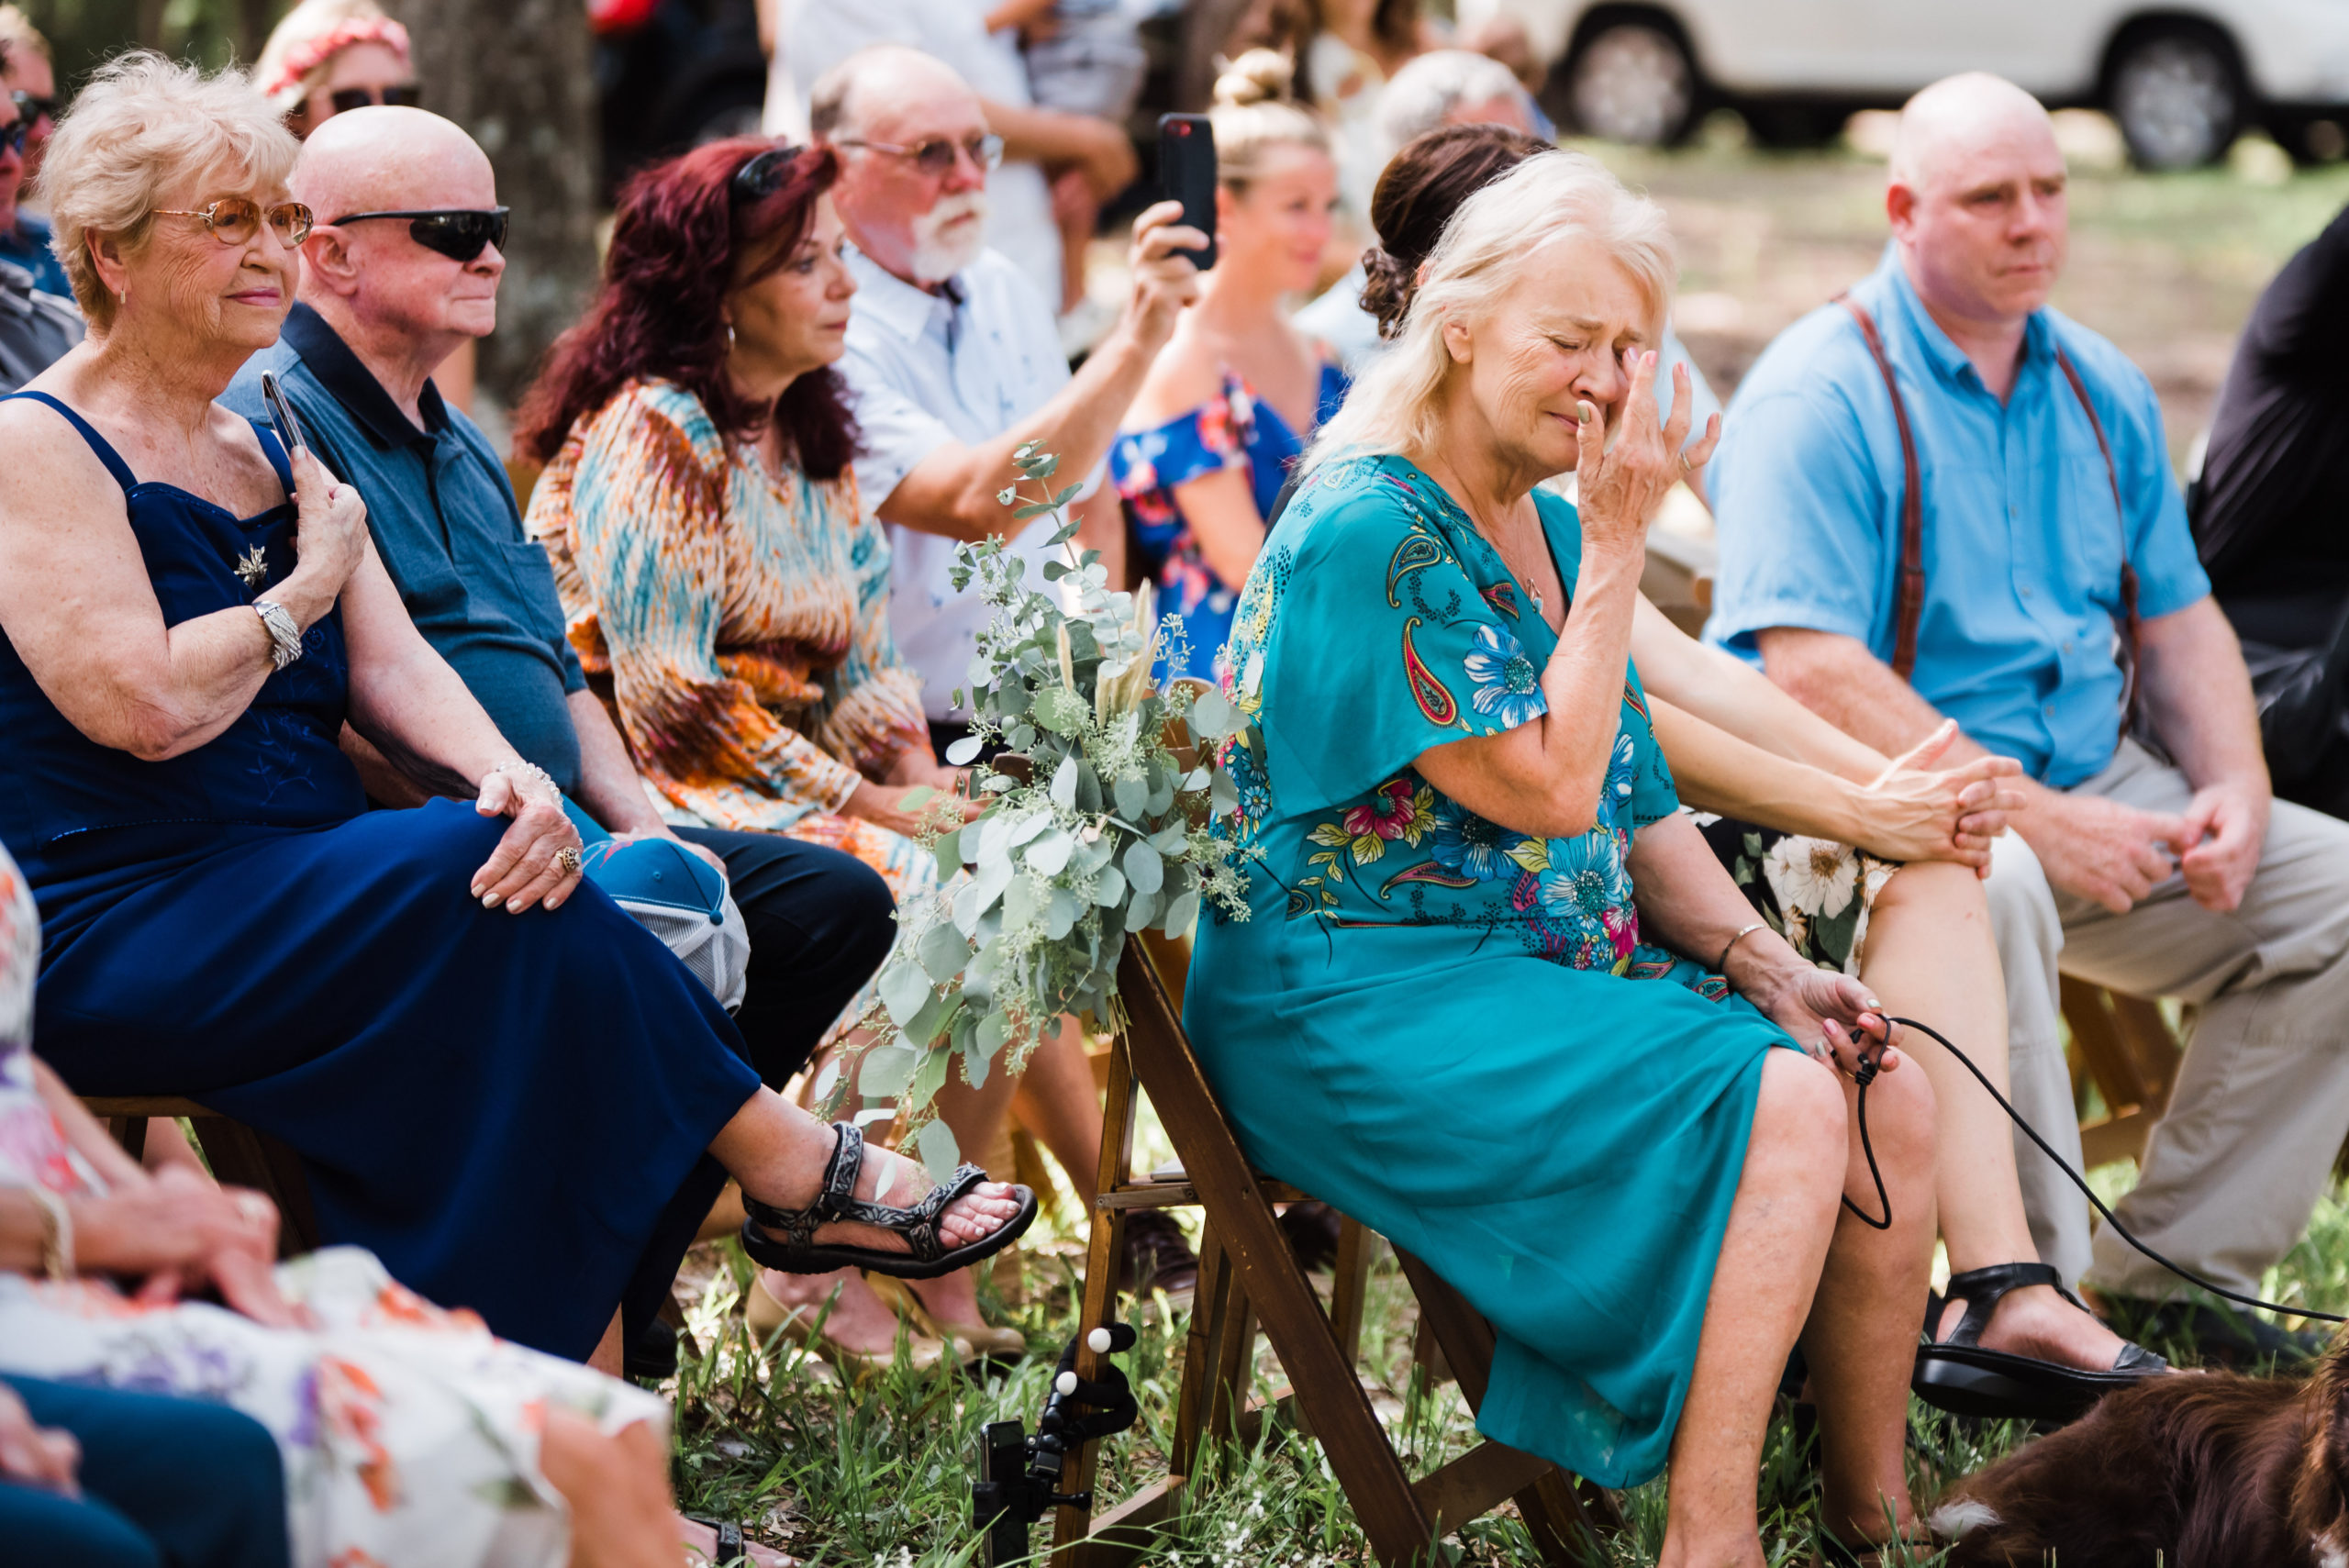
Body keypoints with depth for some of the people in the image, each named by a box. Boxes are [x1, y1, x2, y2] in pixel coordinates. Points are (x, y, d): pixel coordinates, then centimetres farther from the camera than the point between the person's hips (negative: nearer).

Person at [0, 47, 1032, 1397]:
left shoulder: (276, 458, 20)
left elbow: (396, 669, 8)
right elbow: (144, 705, -18)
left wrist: (508, 777, -14)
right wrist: (306, 588, -2)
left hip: (312, 906, 7)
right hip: (118, 940, -7)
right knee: (480, 882, -28)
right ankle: (791, 1166, -14)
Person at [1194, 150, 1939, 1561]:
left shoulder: (1551, 529, 14)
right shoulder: (1365, 534, -15)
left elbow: (1640, 814, 17)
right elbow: (1551, 788, -19)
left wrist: (1763, 963, 1)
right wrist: (1621, 543, -14)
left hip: (1549, 966, 9)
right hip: (1359, 1001, -9)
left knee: (1892, 1096, -8)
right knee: (1784, 1104, -26)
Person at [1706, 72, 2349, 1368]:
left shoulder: (2102, 390, 13)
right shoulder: (1818, 394, -12)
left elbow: (2178, 620, 17)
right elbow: (1810, 674, -21)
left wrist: (2233, 789, -4)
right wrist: (2034, 819, -24)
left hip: (2094, 788, 8)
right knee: (1993, 887, -39)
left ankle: (2178, 1268, 0)